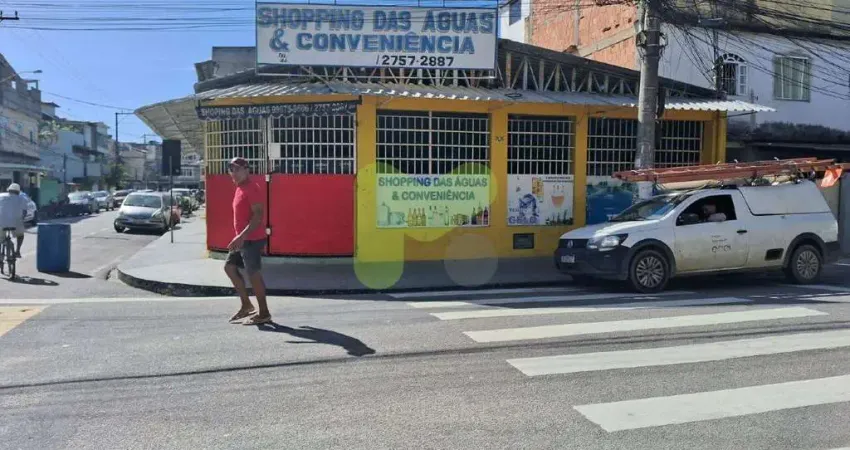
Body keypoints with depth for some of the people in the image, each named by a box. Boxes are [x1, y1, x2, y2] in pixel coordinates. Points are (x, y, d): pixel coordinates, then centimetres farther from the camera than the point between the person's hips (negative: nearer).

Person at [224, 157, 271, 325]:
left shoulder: (252, 188, -16)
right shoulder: (240, 189, 15)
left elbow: (258, 216, -25)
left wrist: (242, 236, -30)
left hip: (252, 240, -10)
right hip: (243, 239, 10)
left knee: (254, 274, -5)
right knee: (229, 267, 14)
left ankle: (264, 313, 5)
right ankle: (246, 305, 20)